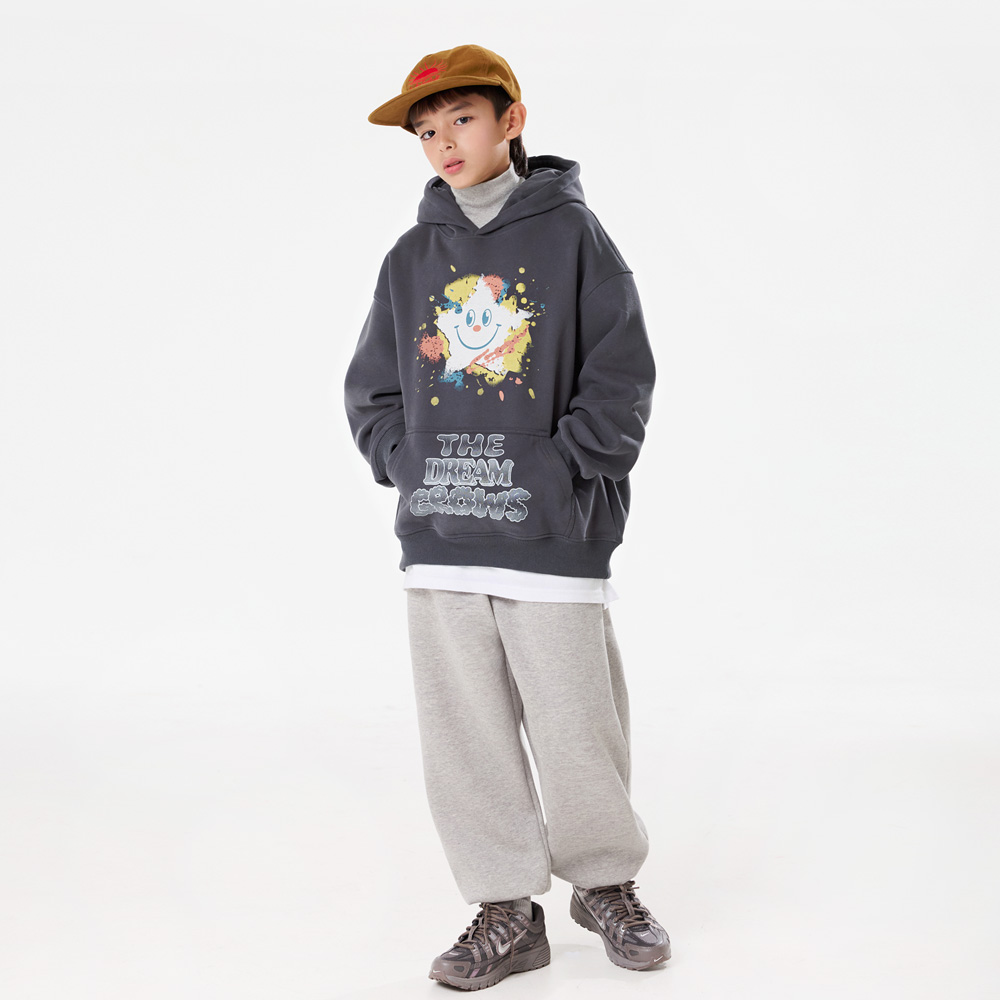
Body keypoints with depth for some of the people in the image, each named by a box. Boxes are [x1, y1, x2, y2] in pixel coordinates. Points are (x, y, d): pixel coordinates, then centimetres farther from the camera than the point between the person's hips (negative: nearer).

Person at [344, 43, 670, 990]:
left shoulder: (572, 236, 2)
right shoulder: (411, 258, 12)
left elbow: (621, 376, -3)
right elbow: (370, 389, 16)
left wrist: (564, 472, -11)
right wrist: (409, 467, 1)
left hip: (552, 534, -3)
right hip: (438, 535, 4)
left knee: (575, 726, 2)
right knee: (466, 735, 5)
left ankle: (605, 882, 27)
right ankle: (506, 910, 19)